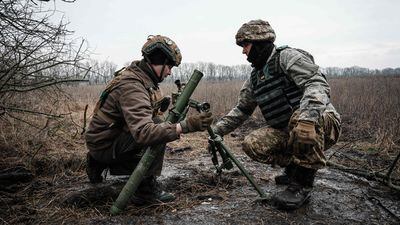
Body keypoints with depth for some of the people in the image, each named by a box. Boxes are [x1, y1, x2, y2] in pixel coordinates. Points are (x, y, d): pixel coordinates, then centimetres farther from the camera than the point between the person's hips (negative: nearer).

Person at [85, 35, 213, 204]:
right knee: (156, 132, -24)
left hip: (113, 136, 9)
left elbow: (143, 114, 9)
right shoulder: (131, 86, -28)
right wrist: (186, 126, -44)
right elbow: (143, 132, -40)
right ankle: (146, 189, -12)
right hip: (104, 144, -9)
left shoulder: (141, 76, 2)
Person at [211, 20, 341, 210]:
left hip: (324, 123, -6)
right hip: (286, 131, 7)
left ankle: (302, 183, -20)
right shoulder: (254, 78, 12)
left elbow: (317, 84, -27)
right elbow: (241, 110, 17)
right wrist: (216, 130, 8)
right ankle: (295, 167, 9)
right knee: (252, 144, -14)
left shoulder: (288, 57, -12)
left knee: (299, 118, -38)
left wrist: (307, 117, -45)